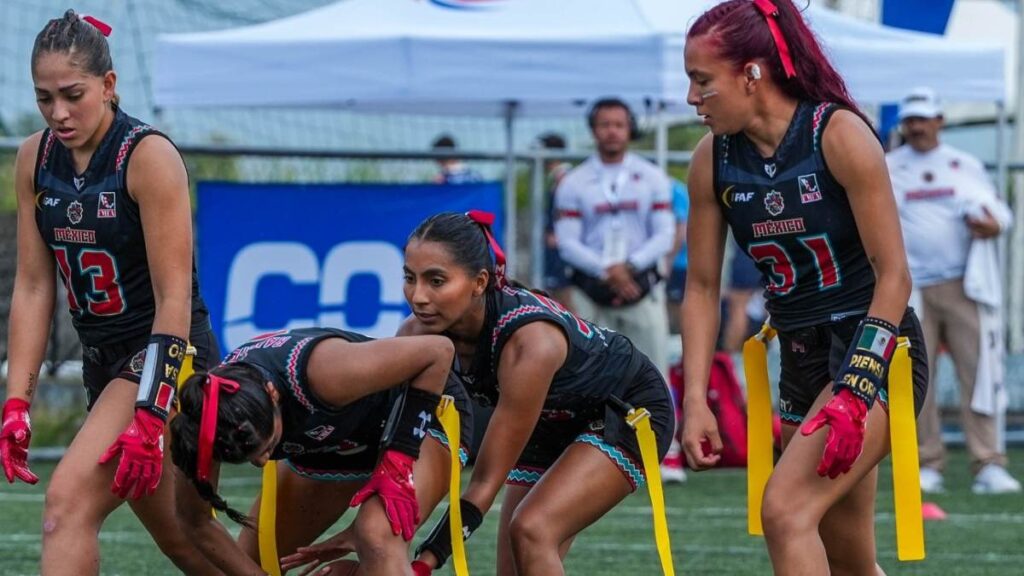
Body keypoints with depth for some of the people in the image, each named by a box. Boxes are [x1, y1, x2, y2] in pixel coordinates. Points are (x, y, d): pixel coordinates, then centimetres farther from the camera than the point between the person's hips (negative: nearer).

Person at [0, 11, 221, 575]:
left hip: (167, 358, -8)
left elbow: (174, 297, -19)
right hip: (103, 360, 8)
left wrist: (150, 418, -24)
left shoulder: (149, 157, -17)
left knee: (68, 500, -23)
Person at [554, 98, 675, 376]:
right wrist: (607, 270, -15)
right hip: (594, 290, 0)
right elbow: (568, 243, -1)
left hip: (643, 289, 0)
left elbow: (664, 235, 2)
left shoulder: (652, 178, 8)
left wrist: (629, 267, -13)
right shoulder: (574, 183, 5)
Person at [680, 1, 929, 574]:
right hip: (803, 359, 7)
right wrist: (696, 400, -4)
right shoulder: (714, 160, -1)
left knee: (786, 510, -24)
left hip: (878, 354, -7)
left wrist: (855, 390, -24)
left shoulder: (839, 135, -17)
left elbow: (894, 274, -17)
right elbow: (702, 287, 5)